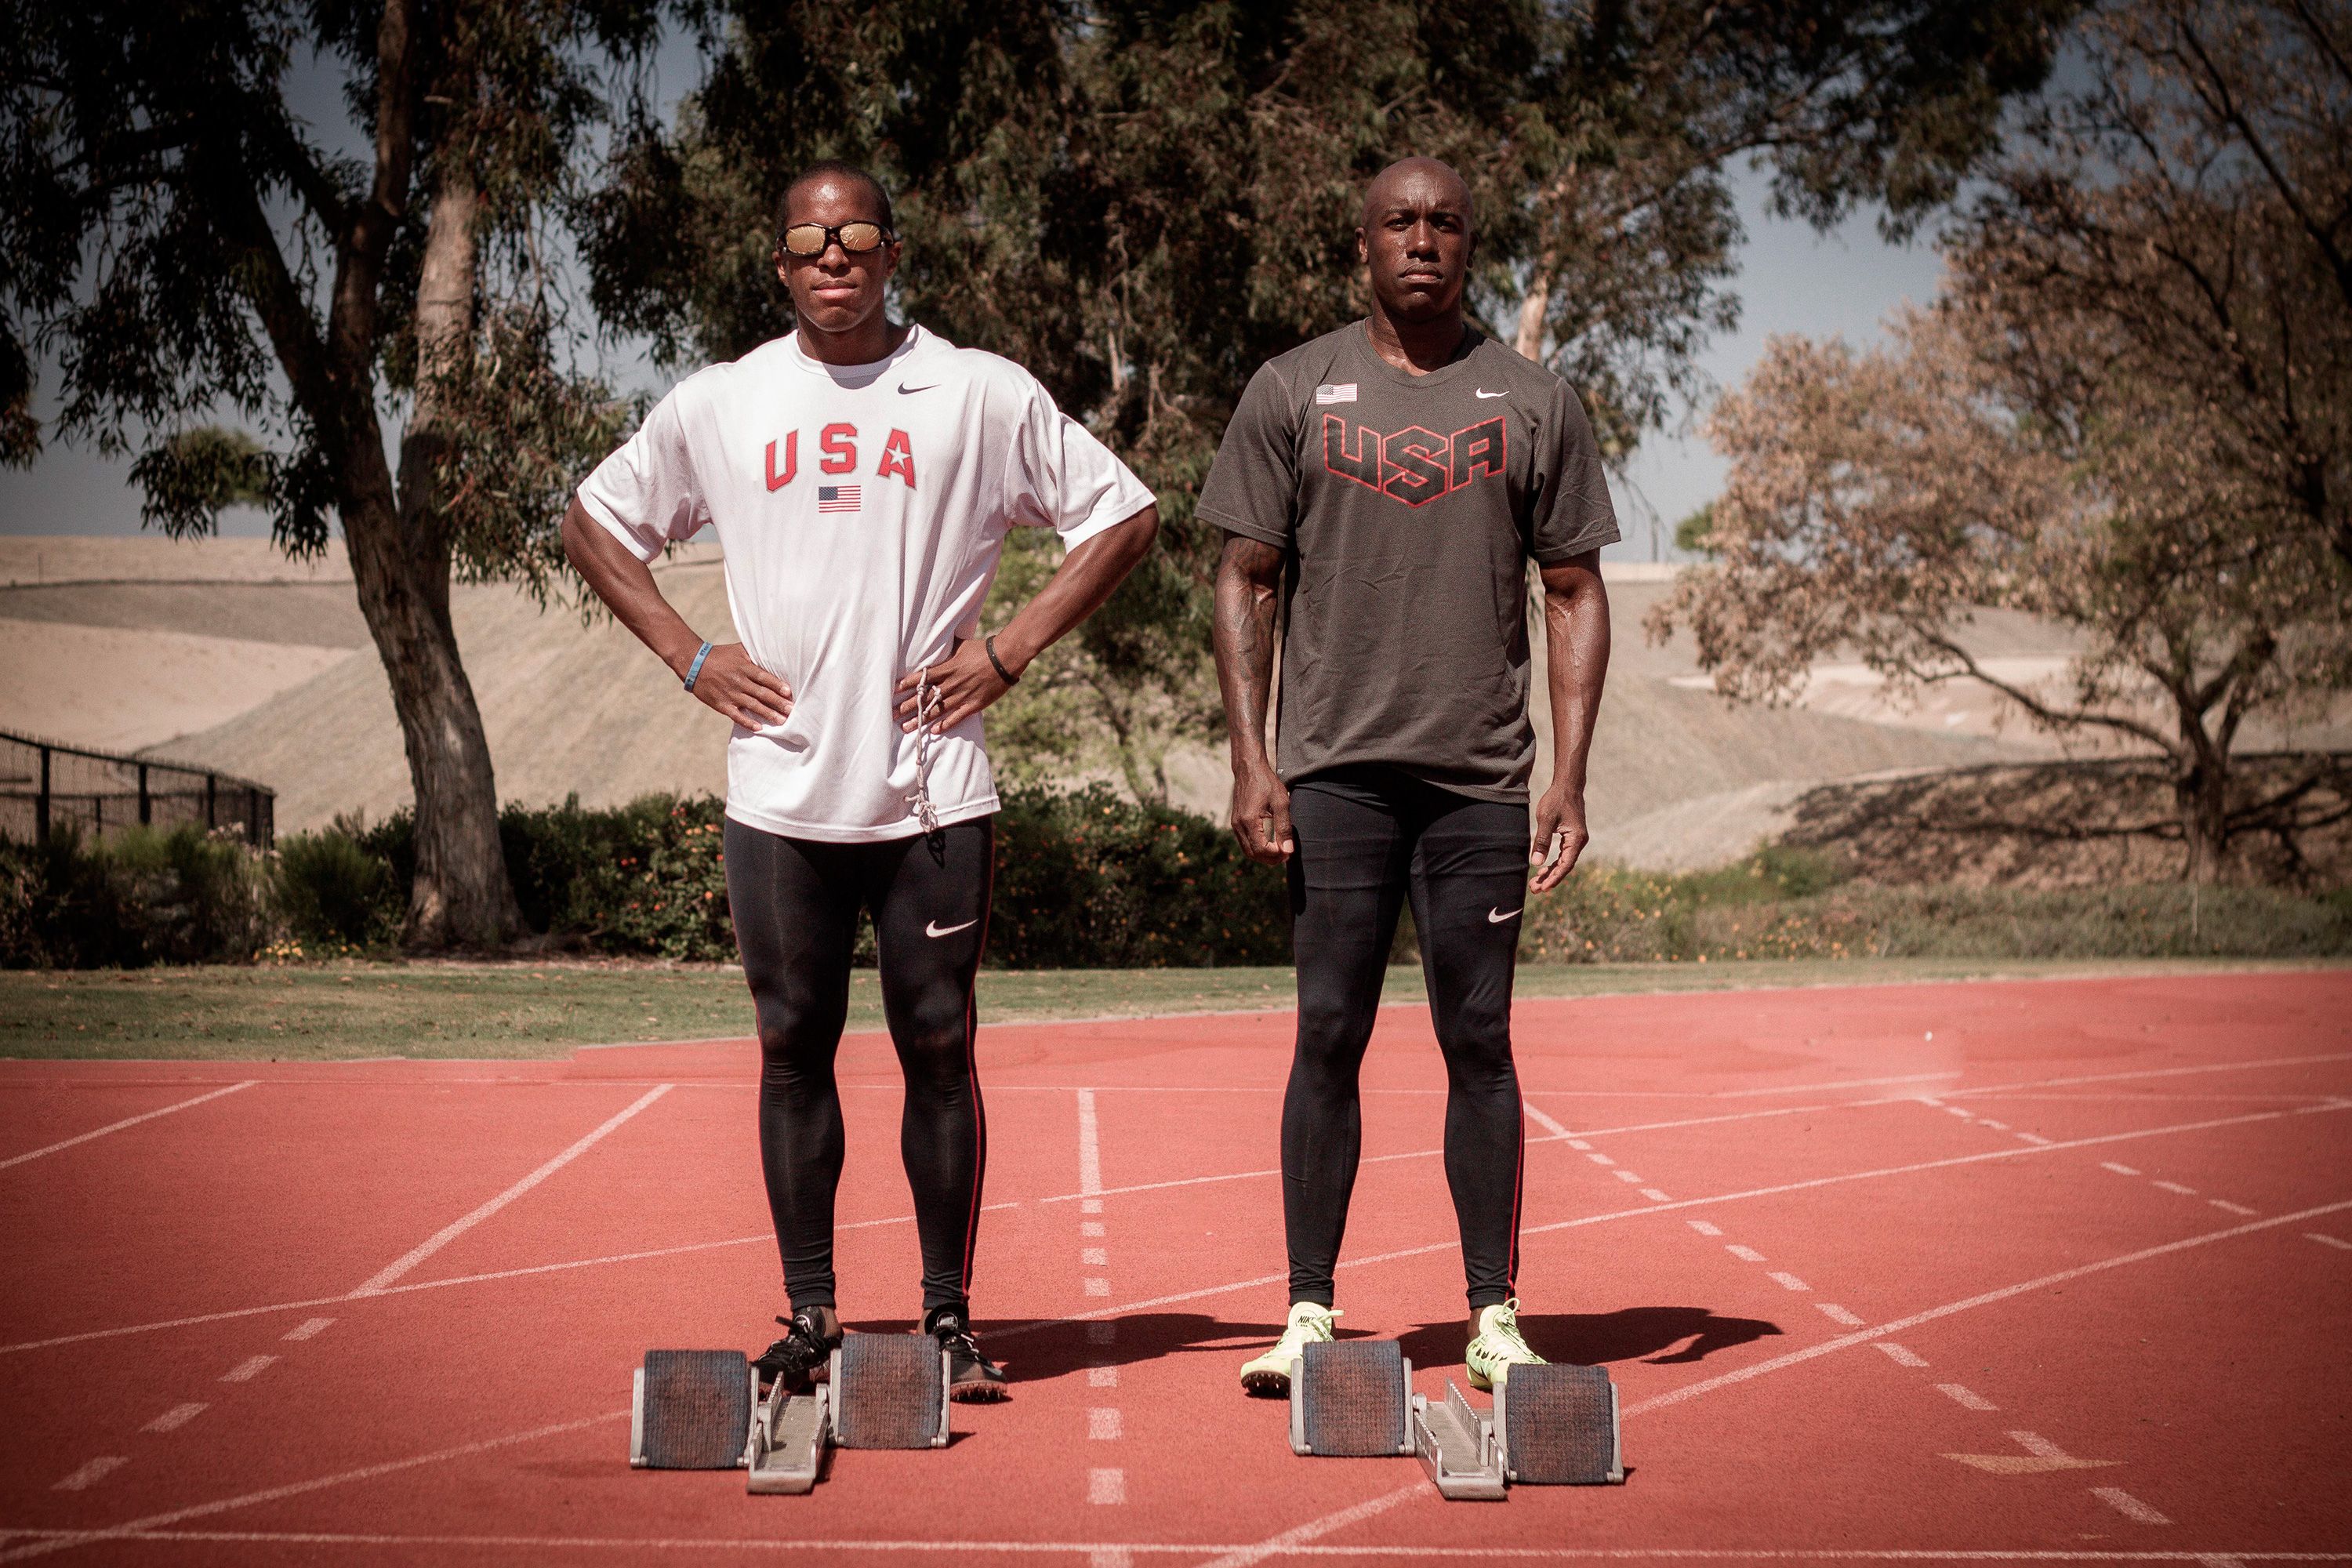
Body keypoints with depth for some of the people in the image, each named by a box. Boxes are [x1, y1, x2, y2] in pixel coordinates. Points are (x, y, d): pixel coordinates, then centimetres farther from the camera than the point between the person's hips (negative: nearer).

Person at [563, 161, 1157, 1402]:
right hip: (779, 788, 2)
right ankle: (809, 1316, 15)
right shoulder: (716, 406, 8)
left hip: (934, 785, -1)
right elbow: (594, 522, 19)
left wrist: (1010, 648, -1)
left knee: (939, 1050, 2)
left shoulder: (981, 394, 2)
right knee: (793, 1049, 5)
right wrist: (688, 655, 7)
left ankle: (949, 1319, 12)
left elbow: (1125, 516, 8)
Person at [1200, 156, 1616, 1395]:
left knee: (1479, 1041, 4)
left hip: (1482, 779, 1)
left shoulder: (1534, 404, 7)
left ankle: (1495, 1317, 12)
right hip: (1335, 770, 0)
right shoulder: (1294, 391, 6)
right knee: (1329, 1037, 0)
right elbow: (1247, 581, 6)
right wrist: (1250, 760, -3)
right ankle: (1310, 1316, 7)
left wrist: (1569, 776, 0)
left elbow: (1575, 595, 8)